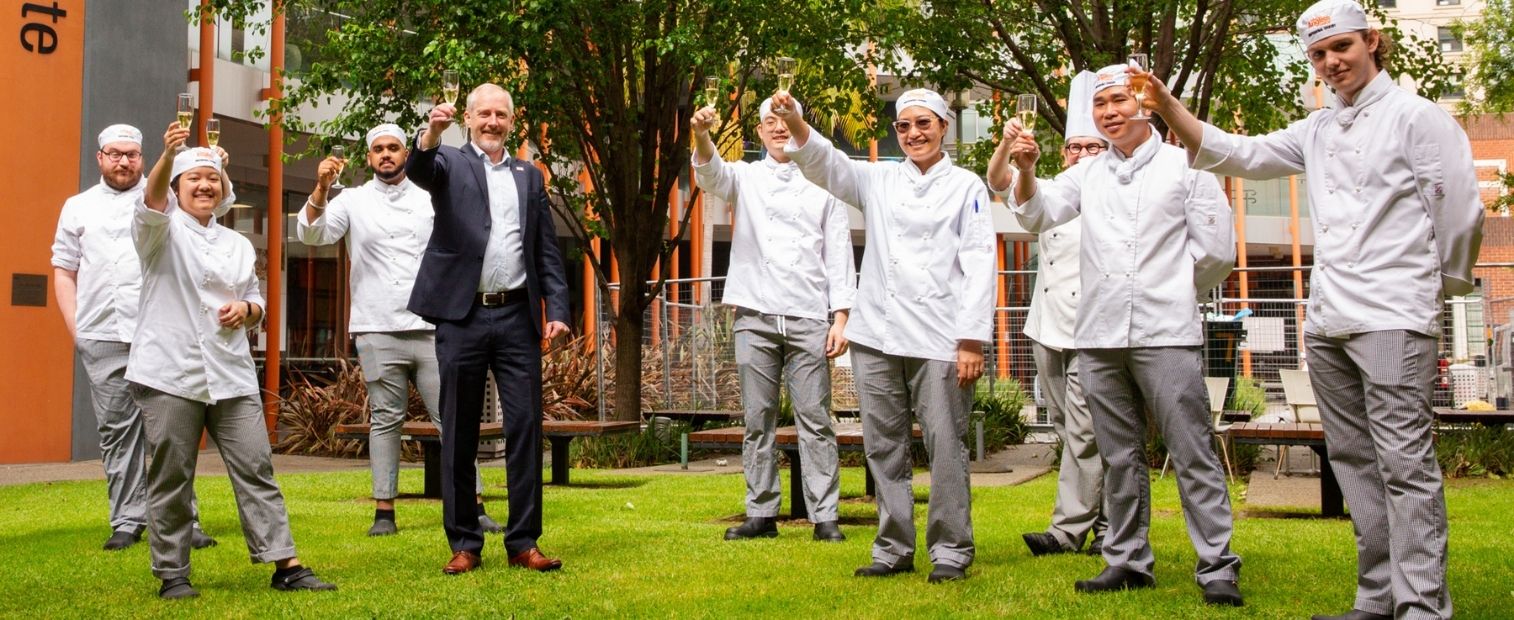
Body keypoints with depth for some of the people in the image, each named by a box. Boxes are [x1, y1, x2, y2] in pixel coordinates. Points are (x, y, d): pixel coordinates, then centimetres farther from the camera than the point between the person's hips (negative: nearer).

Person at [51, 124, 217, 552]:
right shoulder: (79, 207, 17)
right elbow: (64, 272, 16)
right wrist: (74, 327, 5)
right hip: (102, 339, 2)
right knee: (116, 429, 3)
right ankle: (127, 521, 10)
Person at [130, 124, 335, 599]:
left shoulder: (238, 245, 18)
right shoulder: (162, 231, 4)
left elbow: (256, 300, 23)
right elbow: (153, 200, -19)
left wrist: (246, 309, -2)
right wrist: (168, 154, -38)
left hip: (232, 375, 4)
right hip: (169, 374, -4)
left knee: (256, 469, -1)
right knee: (170, 476, 1)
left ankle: (286, 565, 0)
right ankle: (173, 574, 12)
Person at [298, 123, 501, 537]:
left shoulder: (429, 201, 11)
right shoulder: (354, 201, 7)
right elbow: (312, 234, -8)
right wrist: (322, 187, -23)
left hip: (429, 328, 1)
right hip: (377, 331, -1)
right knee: (386, 419, 3)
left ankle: (474, 507, 0)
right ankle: (384, 511, 9)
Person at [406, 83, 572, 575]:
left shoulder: (529, 176, 16)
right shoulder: (450, 164, 8)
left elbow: (547, 251, 13)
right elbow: (418, 169, -16)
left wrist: (557, 310, 2)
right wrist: (431, 133, -37)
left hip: (517, 318, 2)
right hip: (462, 317, -2)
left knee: (526, 428, 0)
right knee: (459, 435, 3)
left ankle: (523, 543, 7)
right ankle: (464, 544, 12)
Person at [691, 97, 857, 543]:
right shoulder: (746, 178, 12)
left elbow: (839, 256, 8)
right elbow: (711, 174, -11)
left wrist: (840, 318, -2)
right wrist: (702, 136, -34)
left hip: (808, 318, -1)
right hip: (755, 317, 1)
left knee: (815, 419, -2)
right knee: (758, 421, 4)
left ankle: (824, 517, 0)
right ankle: (761, 515, 10)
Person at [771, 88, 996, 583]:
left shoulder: (967, 187, 5)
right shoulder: (880, 180, 14)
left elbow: (979, 265, -1)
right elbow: (829, 165, -3)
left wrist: (973, 339, -10)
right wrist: (796, 125, -23)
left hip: (938, 338, -3)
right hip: (876, 336, 4)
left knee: (945, 446, -2)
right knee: (884, 446, 8)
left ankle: (951, 551, 9)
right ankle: (894, 548, 18)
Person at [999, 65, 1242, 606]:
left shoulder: (1185, 166, 3)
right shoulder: (1087, 174, 14)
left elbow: (1216, 251, 2)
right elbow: (1037, 216, 1)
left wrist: (1170, 291, 8)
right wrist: (1026, 172, -17)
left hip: (1165, 334, -4)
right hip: (1099, 337, 4)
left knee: (1193, 453, -5)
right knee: (1120, 457, 11)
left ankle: (1217, 567, -1)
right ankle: (1127, 560, 19)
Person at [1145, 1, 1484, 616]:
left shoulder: (1418, 117, -1)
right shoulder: (1317, 131, 16)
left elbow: (1460, 212, -2)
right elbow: (1239, 153, 11)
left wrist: (1442, 285, 7)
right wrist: (1169, 108, 0)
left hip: (1392, 317, -7)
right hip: (1327, 322, 7)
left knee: (1405, 462, -9)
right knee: (1355, 462, 9)